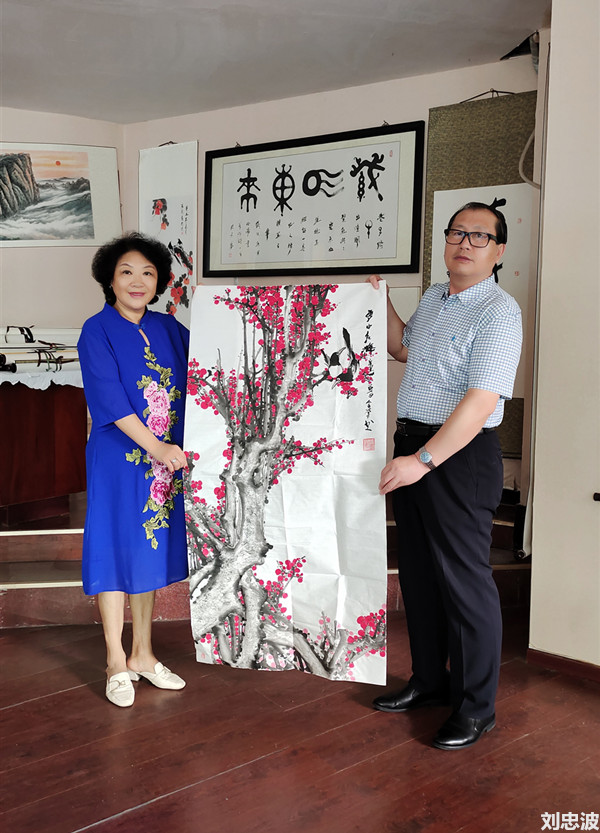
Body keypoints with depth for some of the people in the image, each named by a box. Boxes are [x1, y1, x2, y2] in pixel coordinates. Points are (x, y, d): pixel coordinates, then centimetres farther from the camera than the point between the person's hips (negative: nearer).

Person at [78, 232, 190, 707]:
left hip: (166, 456, 5)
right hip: (120, 459, -5)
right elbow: (109, 399, -16)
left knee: (151, 548, 12)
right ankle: (116, 662, 16)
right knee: (117, 550, 2)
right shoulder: (98, 331, -8)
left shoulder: (168, 328, 7)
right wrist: (157, 448, -21)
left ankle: (142, 654, 26)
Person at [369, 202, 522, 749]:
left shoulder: (499, 312, -14)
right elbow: (403, 348, 32)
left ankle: (477, 708, 15)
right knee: (418, 573, 16)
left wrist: (424, 459, -27)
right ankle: (430, 682, 33)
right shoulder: (434, 298, 12)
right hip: (413, 447, 9)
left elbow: (480, 403, -23)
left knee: (464, 580, -1)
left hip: (461, 454, -8)